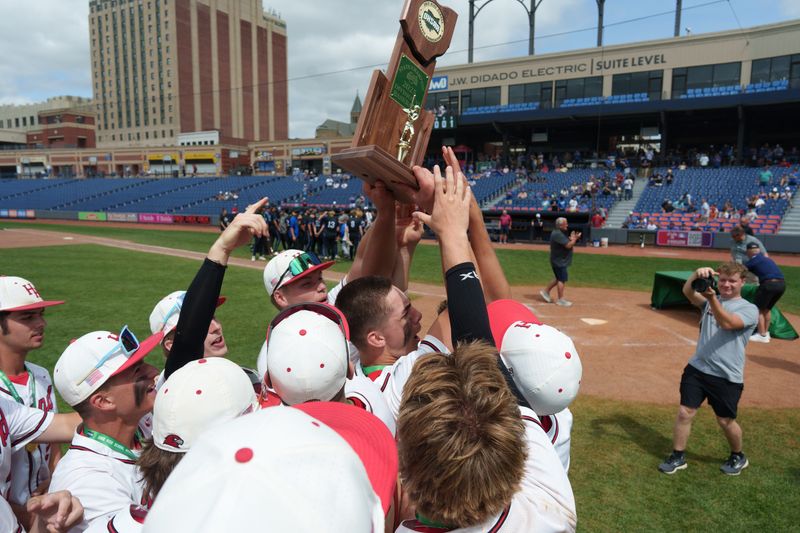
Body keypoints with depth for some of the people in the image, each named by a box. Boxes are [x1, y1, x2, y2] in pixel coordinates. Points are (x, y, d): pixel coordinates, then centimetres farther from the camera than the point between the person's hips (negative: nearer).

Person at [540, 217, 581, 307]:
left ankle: (546, 291, 25)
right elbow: (568, 245, -23)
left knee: (559, 278, 18)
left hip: (559, 260, 11)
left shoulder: (559, 233, 13)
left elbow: (566, 242, 19)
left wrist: (571, 239, 4)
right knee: (562, 279, -5)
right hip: (559, 261, -11)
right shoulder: (558, 234, -20)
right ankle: (560, 300, 2)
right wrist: (575, 239, -10)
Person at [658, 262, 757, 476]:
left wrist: (712, 298, -36)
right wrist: (697, 274, -30)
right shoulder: (710, 301, 8)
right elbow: (687, 292, -11)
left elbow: (727, 323, -23)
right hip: (697, 368, 3)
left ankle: (738, 457, 37)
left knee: (725, 421, 9)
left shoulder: (749, 309, -3)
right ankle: (677, 456, 18)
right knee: (684, 413, 2)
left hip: (727, 377, -3)